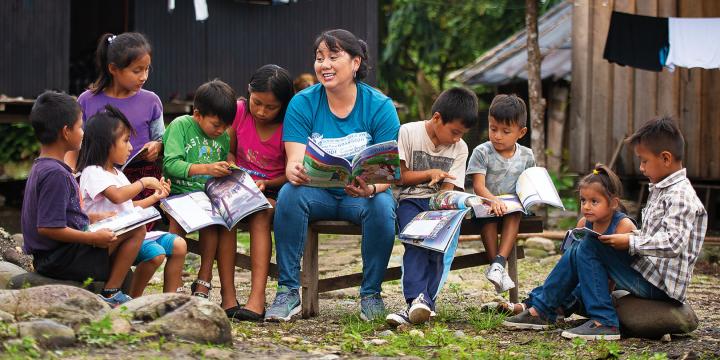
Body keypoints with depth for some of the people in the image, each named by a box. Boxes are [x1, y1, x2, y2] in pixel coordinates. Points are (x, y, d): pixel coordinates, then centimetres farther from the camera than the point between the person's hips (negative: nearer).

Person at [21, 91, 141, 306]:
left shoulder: (41, 167, 10)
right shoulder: (56, 174, -22)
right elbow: (48, 227, -28)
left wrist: (92, 218, 17)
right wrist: (94, 238, -22)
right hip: (60, 260, -11)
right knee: (136, 229, -9)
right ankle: (110, 295, -5)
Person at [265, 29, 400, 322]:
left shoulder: (380, 106, -8)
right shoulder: (302, 103, -4)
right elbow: (294, 161, -13)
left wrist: (371, 188, -37)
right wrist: (295, 173, -39)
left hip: (362, 195, -1)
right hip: (317, 193, 1)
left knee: (382, 206, -33)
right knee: (289, 193, -31)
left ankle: (371, 294, -15)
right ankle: (288, 292, -26)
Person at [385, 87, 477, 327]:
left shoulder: (460, 148, 7)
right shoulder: (408, 132, -3)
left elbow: (448, 190, -1)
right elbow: (398, 177, -2)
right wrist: (430, 174, -9)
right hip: (410, 200, -2)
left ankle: (417, 305, -34)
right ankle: (419, 300, -46)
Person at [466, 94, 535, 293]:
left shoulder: (526, 156, 5)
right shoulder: (482, 153, -6)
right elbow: (478, 186, -16)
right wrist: (494, 200, -36)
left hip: (512, 205, 2)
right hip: (485, 203, -2)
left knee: (515, 214, -32)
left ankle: (499, 262, -41)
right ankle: (496, 266, -35)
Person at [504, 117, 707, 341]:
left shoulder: (680, 196, -16)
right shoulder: (660, 190, 17)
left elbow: (673, 243, -28)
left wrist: (631, 242, -25)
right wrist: (630, 235, 7)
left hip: (658, 285, -10)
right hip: (648, 274, 10)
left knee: (591, 247, -17)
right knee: (578, 253, 11)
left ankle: (604, 323, -18)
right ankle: (540, 310, 17)